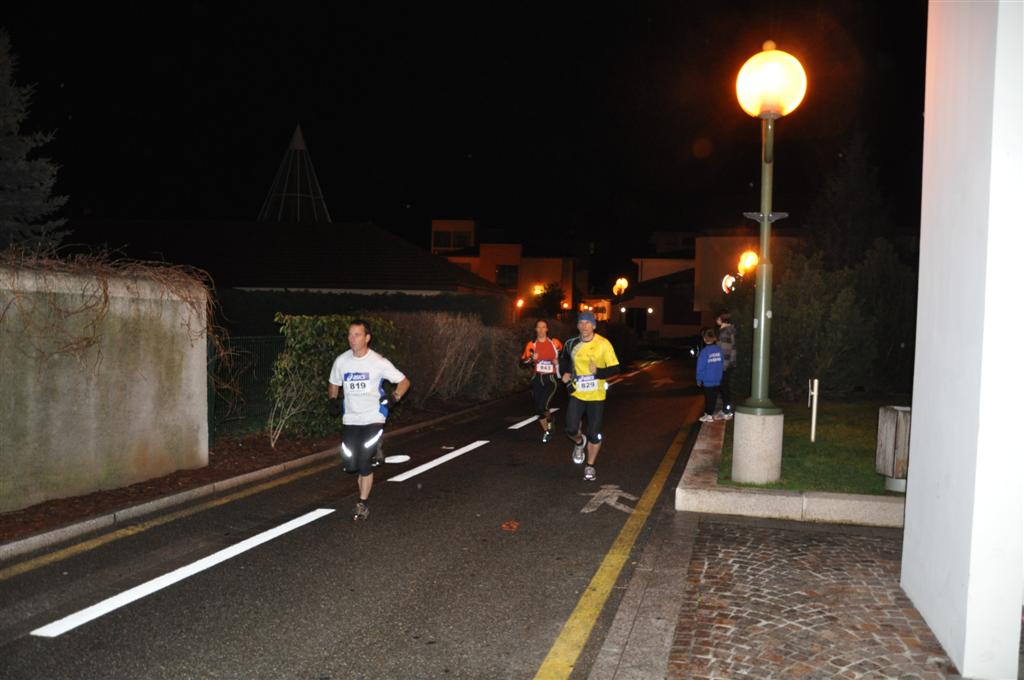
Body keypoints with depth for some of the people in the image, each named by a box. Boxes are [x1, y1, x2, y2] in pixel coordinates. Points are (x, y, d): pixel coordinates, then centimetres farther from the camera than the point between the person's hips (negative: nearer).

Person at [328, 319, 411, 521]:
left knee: (363, 461, -12)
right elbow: (333, 383, 18)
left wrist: (394, 397, -19)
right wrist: (332, 400, 0)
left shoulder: (378, 362, -11)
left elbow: (404, 381, -3)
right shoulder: (341, 361, 0)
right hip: (350, 419, 4)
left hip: (373, 418, -4)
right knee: (349, 464, 0)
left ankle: (363, 504, 6)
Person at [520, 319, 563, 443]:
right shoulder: (531, 345, -1)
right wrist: (531, 359, -20)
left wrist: (558, 361, -3)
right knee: (537, 408, 4)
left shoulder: (554, 342, -2)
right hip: (537, 379, 3)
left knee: (543, 406, -18)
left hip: (550, 379, -2)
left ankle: (549, 420, 17)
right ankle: (547, 432, 26)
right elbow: (522, 362, -2)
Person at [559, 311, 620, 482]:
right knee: (571, 430, -8)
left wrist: (598, 372, -27)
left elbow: (614, 368, -10)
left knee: (594, 434, 3)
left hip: (596, 396, -2)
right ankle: (579, 442, 28)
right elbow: (563, 358, 22)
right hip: (577, 393, 2)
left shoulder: (603, 344, -11)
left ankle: (590, 466, 23)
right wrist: (564, 373, 4)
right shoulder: (571, 344, 1)